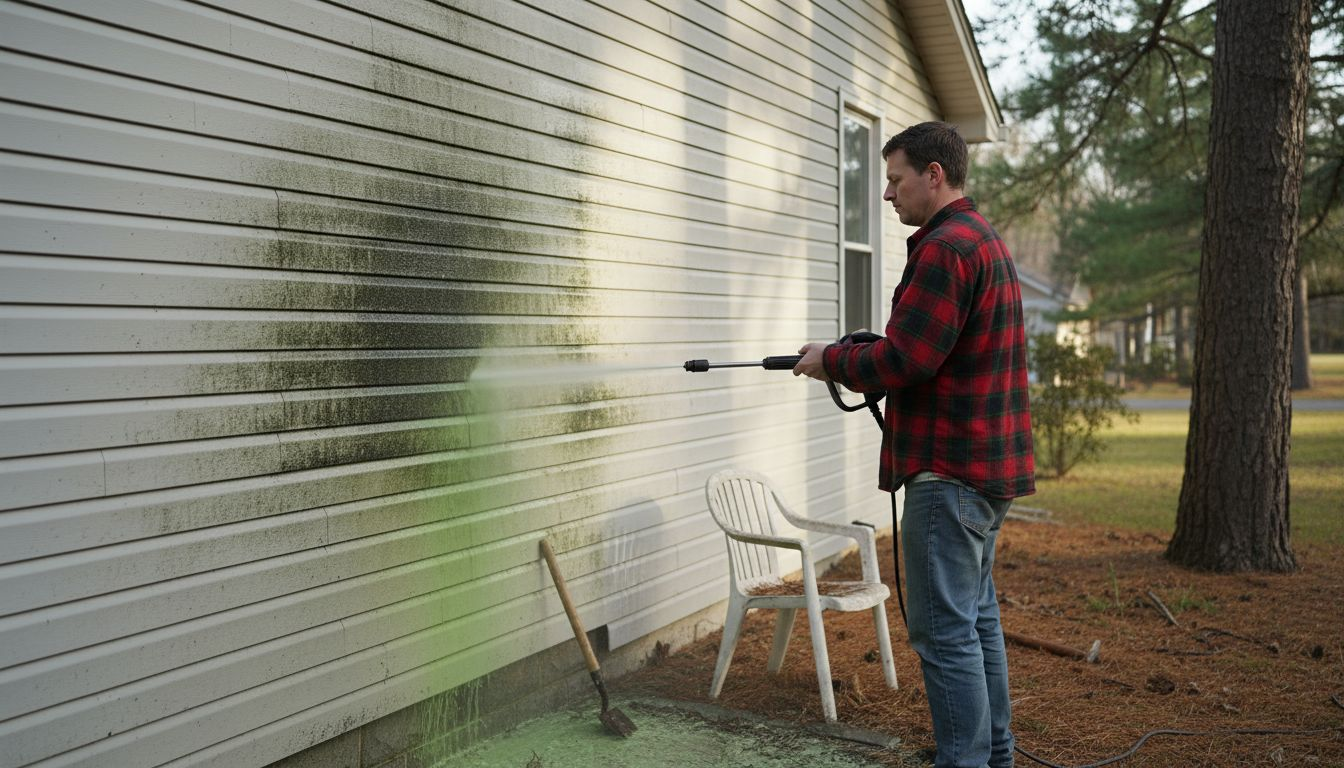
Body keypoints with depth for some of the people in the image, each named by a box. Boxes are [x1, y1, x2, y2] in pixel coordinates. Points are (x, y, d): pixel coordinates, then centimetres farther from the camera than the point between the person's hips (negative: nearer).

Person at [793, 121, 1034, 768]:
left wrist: (831, 361, -6)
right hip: (990, 466, 11)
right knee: (977, 617, 19)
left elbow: (904, 359, -22)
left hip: (950, 470, -11)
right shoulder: (986, 240, 19)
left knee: (946, 631, -5)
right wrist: (855, 360, 10)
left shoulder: (945, 248, -16)